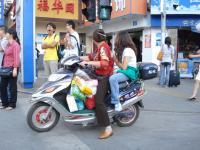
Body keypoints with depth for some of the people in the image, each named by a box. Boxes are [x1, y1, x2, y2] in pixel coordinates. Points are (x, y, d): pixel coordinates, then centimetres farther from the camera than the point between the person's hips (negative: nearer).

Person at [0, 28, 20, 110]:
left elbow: (16, 57, -17)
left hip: (12, 68, -9)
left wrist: (15, 69, -23)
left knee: (12, 87, 2)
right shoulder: (8, 44, 16)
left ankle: (12, 104, 13)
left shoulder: (15, 45, -11)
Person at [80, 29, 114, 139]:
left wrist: (88, 63, -32)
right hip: (99, 76, 11)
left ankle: (108, 129, -20)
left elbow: (104, 63, -31)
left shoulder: (103, 47, -17)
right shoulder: (99, 47, 14)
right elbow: (91, 57, 19)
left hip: (104, 78, -11)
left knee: (99, 101, -21)